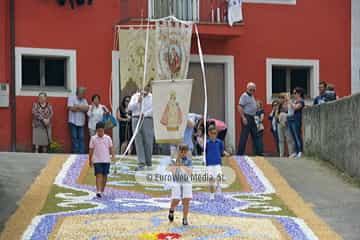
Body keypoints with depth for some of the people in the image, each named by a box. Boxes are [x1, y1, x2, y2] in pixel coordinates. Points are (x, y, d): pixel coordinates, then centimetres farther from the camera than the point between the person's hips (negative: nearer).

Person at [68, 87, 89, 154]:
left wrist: (77, 107, -12)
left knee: (81, 138, 1)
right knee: (74, 138, -1)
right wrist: (81, 108, -4)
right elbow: (71, 108, -14)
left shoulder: (84, 100, 12)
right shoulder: (71, 98, -2)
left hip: (81, 122, 4)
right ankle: (76, 153, 3)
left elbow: (87, 109, -3)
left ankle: (82, 153, 1)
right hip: (73, 121, -4)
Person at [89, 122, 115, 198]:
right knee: (99, 175, -12)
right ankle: (98, 191, -20)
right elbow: (91, 150, 4)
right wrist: (90, 160, 6)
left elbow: (111, 148, 6)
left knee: (105, 175, 9)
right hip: (97, 160, -2)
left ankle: (102, 190, 23)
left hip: (106, 160, 2)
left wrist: (113, 156, -9)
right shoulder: (93, 138, -1)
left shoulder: (107, 138, 2)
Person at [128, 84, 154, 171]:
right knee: (138, 142, -4)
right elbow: (130, 107, 3)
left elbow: (154, 109, -6)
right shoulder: (135, 96, 13)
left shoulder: (152, 97, 6)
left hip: (147, 120, -2)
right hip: (136, 120, 2)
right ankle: (141, 163, -6)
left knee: (148, 142, -1)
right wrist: (138, 101, -8)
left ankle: (148, 163, 14)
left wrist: (145, 114, -17)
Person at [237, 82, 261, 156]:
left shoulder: (252, 96, 19)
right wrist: (243, 117, -23)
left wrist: (254, 117, 16)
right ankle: (240, 153, -7)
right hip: (246, 118, -10)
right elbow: (239, 107, -18)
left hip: (252, 118, 10)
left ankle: (257, 152, 15)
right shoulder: (244, 96, -10)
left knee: (255, 136, 11)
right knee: (244, 136, -9)